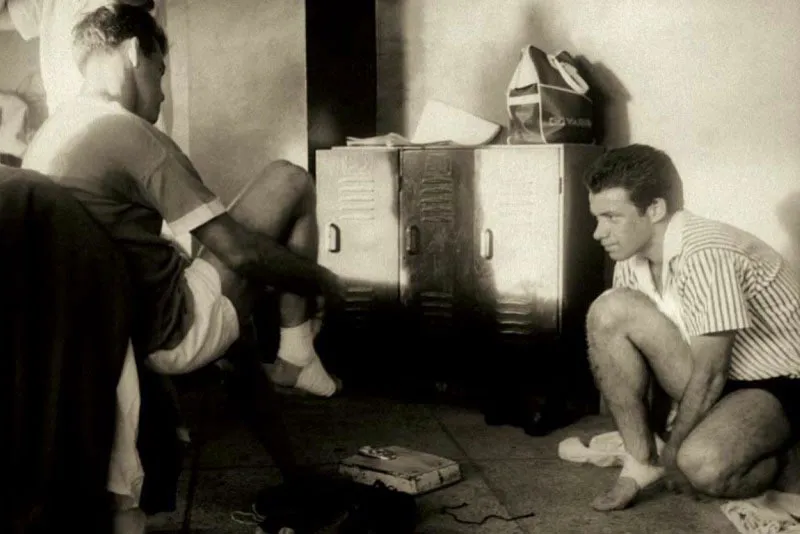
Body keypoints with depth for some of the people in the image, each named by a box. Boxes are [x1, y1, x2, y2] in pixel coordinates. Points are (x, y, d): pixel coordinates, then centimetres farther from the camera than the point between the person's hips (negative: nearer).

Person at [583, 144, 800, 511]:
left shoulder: (706, 255, -29)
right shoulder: (632, 255, -5)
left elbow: (710, 374, -25)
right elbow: (622, 345, 2)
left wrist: (671, 453, -14)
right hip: (705, 373, 7)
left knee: (701, 466, -35)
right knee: (609, 310, -16)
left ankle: (767, 461, 2)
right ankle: (641, 458, -7)